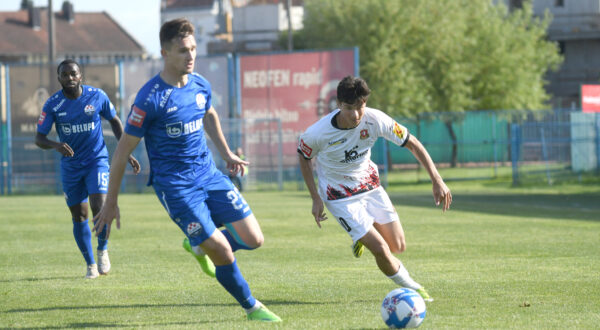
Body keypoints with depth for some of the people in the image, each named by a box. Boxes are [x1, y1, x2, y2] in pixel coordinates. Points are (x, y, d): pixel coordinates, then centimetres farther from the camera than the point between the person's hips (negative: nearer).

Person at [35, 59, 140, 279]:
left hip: (97, 161, -1)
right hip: (70, 166, 1)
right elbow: (39, 138, -8)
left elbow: (115, 122, 7)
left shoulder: (97, 96, -8)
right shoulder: (53, 104, -8)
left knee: (99, 208, -19)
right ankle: (91, 265, 19)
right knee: (79, 217, 4)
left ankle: (103, 250, 9)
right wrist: (56, 145, -30)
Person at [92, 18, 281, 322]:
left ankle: (200, 247, 27)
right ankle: (251, 308, 13)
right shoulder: (150, 99, -18)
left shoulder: (200, 85, 2)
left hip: (209, 175, 6)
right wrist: (110, 203, -8)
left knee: (253, 239, -2)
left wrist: (226, 153, 25)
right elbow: (123, 151, -11)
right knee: (223, 255, -11)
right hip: (174, 186, -6)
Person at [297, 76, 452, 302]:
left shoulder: (375, 120, -22)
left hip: (370, 185, 4)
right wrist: (316, 198, -7)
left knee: (398, 247, 5)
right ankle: (412, 289, 13)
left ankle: (363, 237, 37)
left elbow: (412, 144, -11)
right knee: (381, 250, -13)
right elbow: (303, 157, -5)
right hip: (340, 196, -4)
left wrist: (437, 181, -15)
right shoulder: (318, 133, -28)